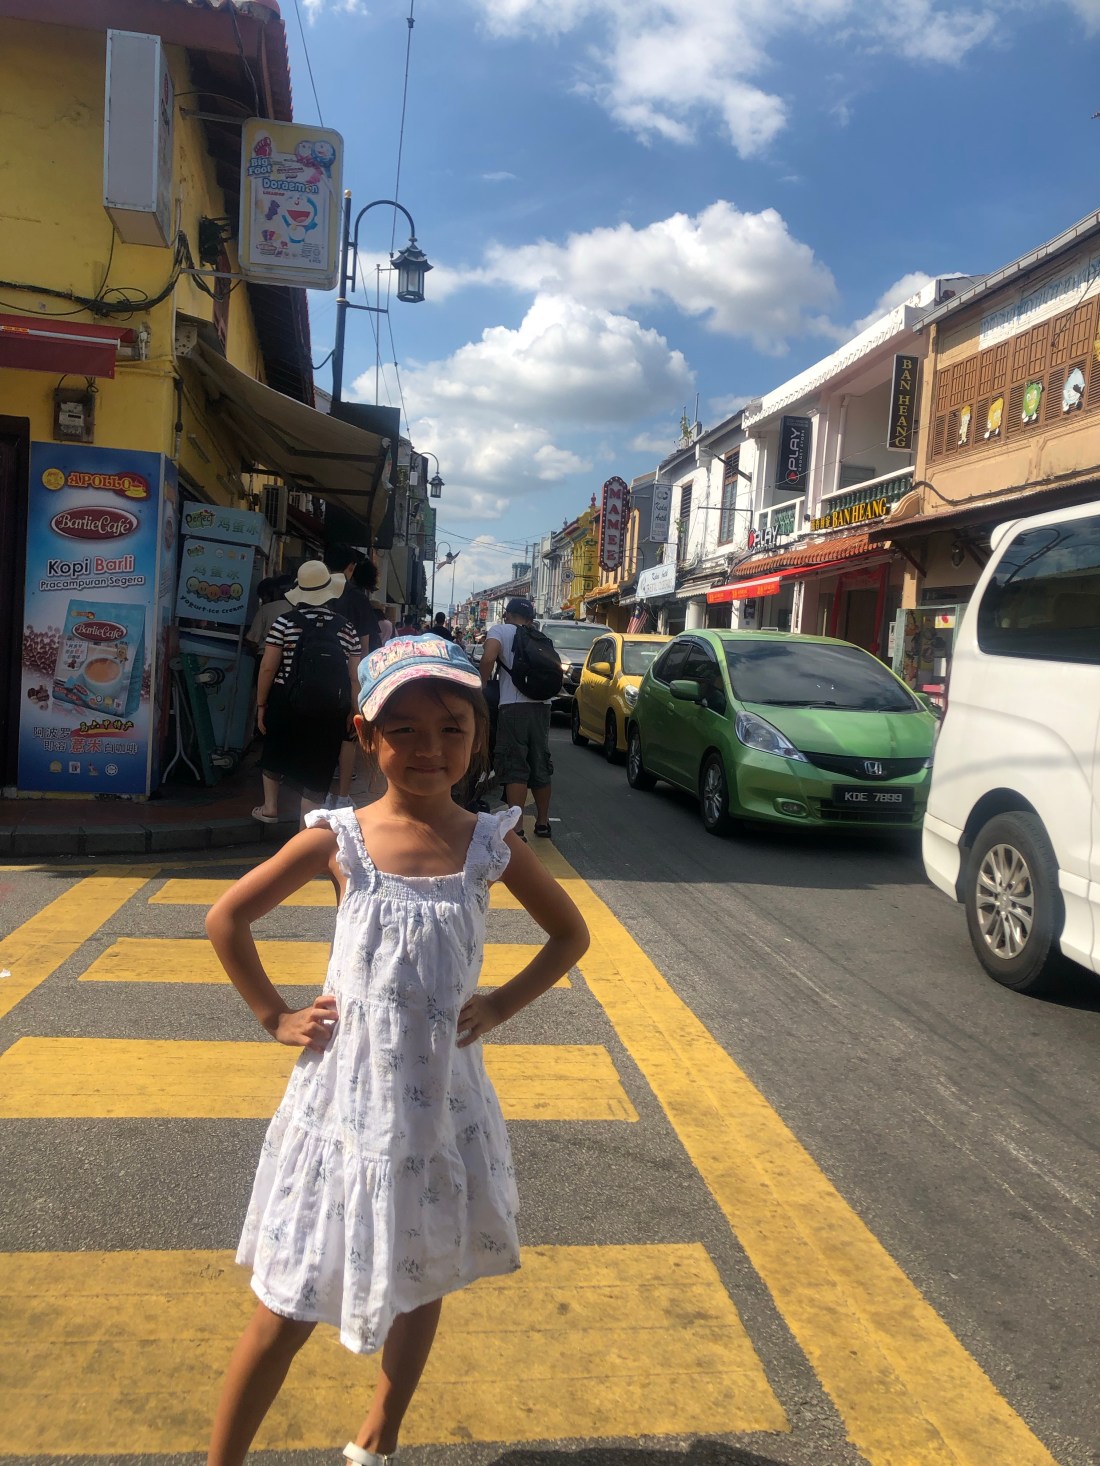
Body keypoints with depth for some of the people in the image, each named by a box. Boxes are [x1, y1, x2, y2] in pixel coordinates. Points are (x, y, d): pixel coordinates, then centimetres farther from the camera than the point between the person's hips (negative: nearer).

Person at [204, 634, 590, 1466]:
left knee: (420, 1285, 20)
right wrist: (275, 1016, 0)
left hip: (442, 1102, 2)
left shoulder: (490, 846, -7)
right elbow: (227, 918, 2)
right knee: (292, 1304, 8)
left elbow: (571, 934, 7)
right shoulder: (339, 839, -10)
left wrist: (503, 1004, -2)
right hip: (345, 1097, -2)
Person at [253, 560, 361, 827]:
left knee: (276, 753, 25)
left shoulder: (284, 622, -5)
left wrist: (261, 704, 3)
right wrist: (350, 713, 8)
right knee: (317, 767, 6)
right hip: (329, 711, 0)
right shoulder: (346, 629, 0)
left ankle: (270, 807, 40)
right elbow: (355, 678, -1)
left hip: (286, 704, 0)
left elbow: (268, 667, -7)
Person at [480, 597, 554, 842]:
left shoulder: (500, 630, 4)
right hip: (542, 705, 5)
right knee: (541, 766, 16)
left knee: (516, 768, -5)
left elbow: (488, 658, -14)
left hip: (514, 706, -5)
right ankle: (543, 822, 28)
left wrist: (483, 684, -1)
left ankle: (517, 829, -10)